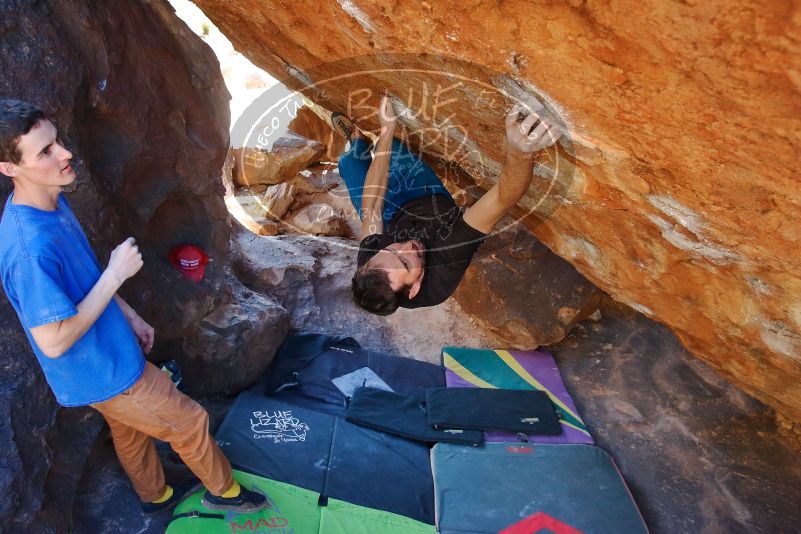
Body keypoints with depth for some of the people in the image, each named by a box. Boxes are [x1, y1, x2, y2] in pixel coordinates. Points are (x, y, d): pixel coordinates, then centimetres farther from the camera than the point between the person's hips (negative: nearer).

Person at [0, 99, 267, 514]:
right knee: (189, 422, 9)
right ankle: (224, 491, 34)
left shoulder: (52, 202, -4)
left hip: (109, 353, 8)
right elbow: (54, 341, -29)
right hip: (103, 371, -8)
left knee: (131, 431, 28)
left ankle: (155, 495, 53)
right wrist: (116, 274, -27)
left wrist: (129, 315, 14)